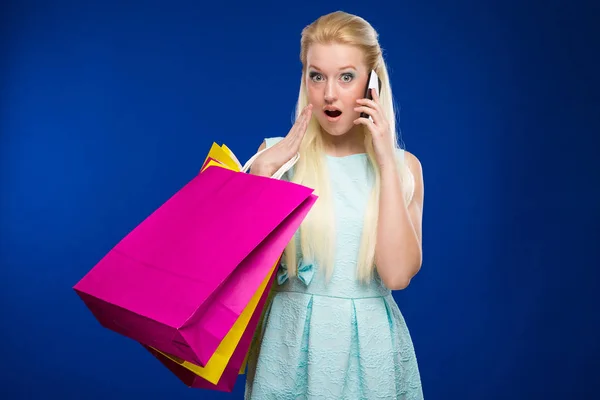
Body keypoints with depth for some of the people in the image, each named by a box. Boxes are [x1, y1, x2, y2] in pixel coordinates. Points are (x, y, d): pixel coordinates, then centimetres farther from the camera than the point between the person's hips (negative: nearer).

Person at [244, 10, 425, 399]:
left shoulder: (404, 166, -2)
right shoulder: (276, 155, -3)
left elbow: (397, 274, -15)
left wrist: (386, 163, -15)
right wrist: (264, 169, -15)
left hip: (370, 343, 1)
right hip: (292, 339, 0)